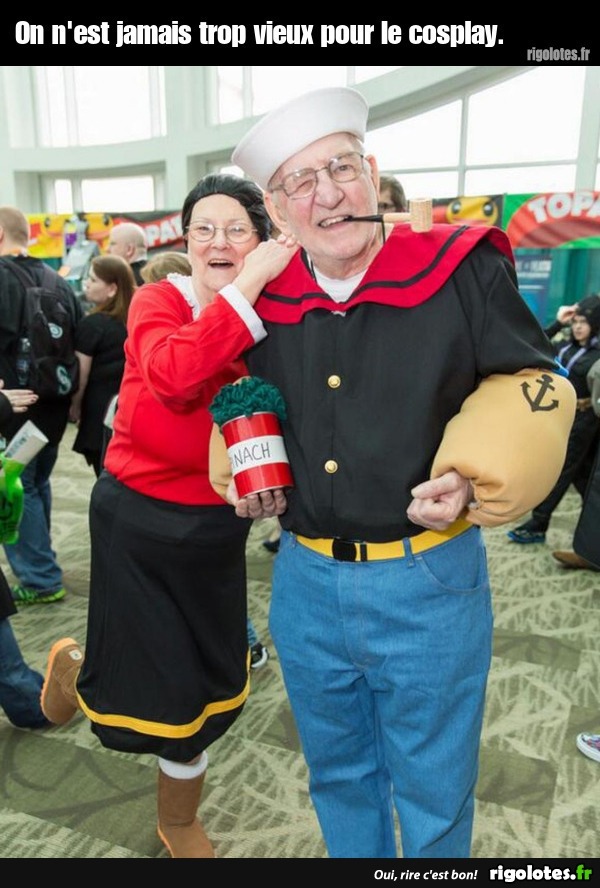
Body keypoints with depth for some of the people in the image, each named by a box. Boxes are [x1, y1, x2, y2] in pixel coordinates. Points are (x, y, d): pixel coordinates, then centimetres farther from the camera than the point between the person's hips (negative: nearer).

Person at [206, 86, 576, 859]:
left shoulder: (462, 270, -11)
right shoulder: (262, 301, 1)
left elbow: (532, 386, -5)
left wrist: (474, 475, -21)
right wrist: (241, 471, 0)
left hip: (428, 581, -3)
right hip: (305, 580, 4)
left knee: (434, 786, 18)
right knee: (337, 770, 26)